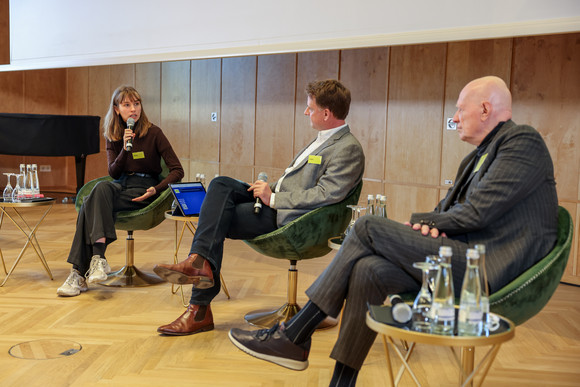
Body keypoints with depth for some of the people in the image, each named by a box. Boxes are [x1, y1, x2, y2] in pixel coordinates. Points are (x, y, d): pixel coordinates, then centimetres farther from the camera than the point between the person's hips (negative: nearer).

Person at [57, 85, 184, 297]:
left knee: (91, 205, -27)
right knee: (101, 188, -32)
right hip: (120, 185, 4)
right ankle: (98, 258, -39)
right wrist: (125, 149, -16)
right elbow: (113, 173, 1)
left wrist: (156, 190, -20)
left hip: (144, 189, -4)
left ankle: (80, 273, -32)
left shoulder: (153, 133, -3)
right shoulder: (113, 136, 10)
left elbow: (177, 171, -6)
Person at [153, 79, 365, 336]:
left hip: (287, 218, -10)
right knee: (221, 185, -10)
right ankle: (201, 262, -24)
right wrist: (271, 187, 7)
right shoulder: (325, 139, 19)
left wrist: (273, 198, -18)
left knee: (218, 220, -13)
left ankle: (200, 310, -9)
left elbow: (325, 195, -23)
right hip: (275, 203, 10)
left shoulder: (349, 149, -13)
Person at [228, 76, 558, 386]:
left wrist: (421, 220, -3)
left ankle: (292, 336, -10)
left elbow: (477, 213, -16)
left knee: (369, 226, -17)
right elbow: (448, 209, 20)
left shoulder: (524, 141, -6)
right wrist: (431, 225, -4)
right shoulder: (475, 159, 24)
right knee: (368, 269, -15)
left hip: (488, 269, -8)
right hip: (463, 259, 8)